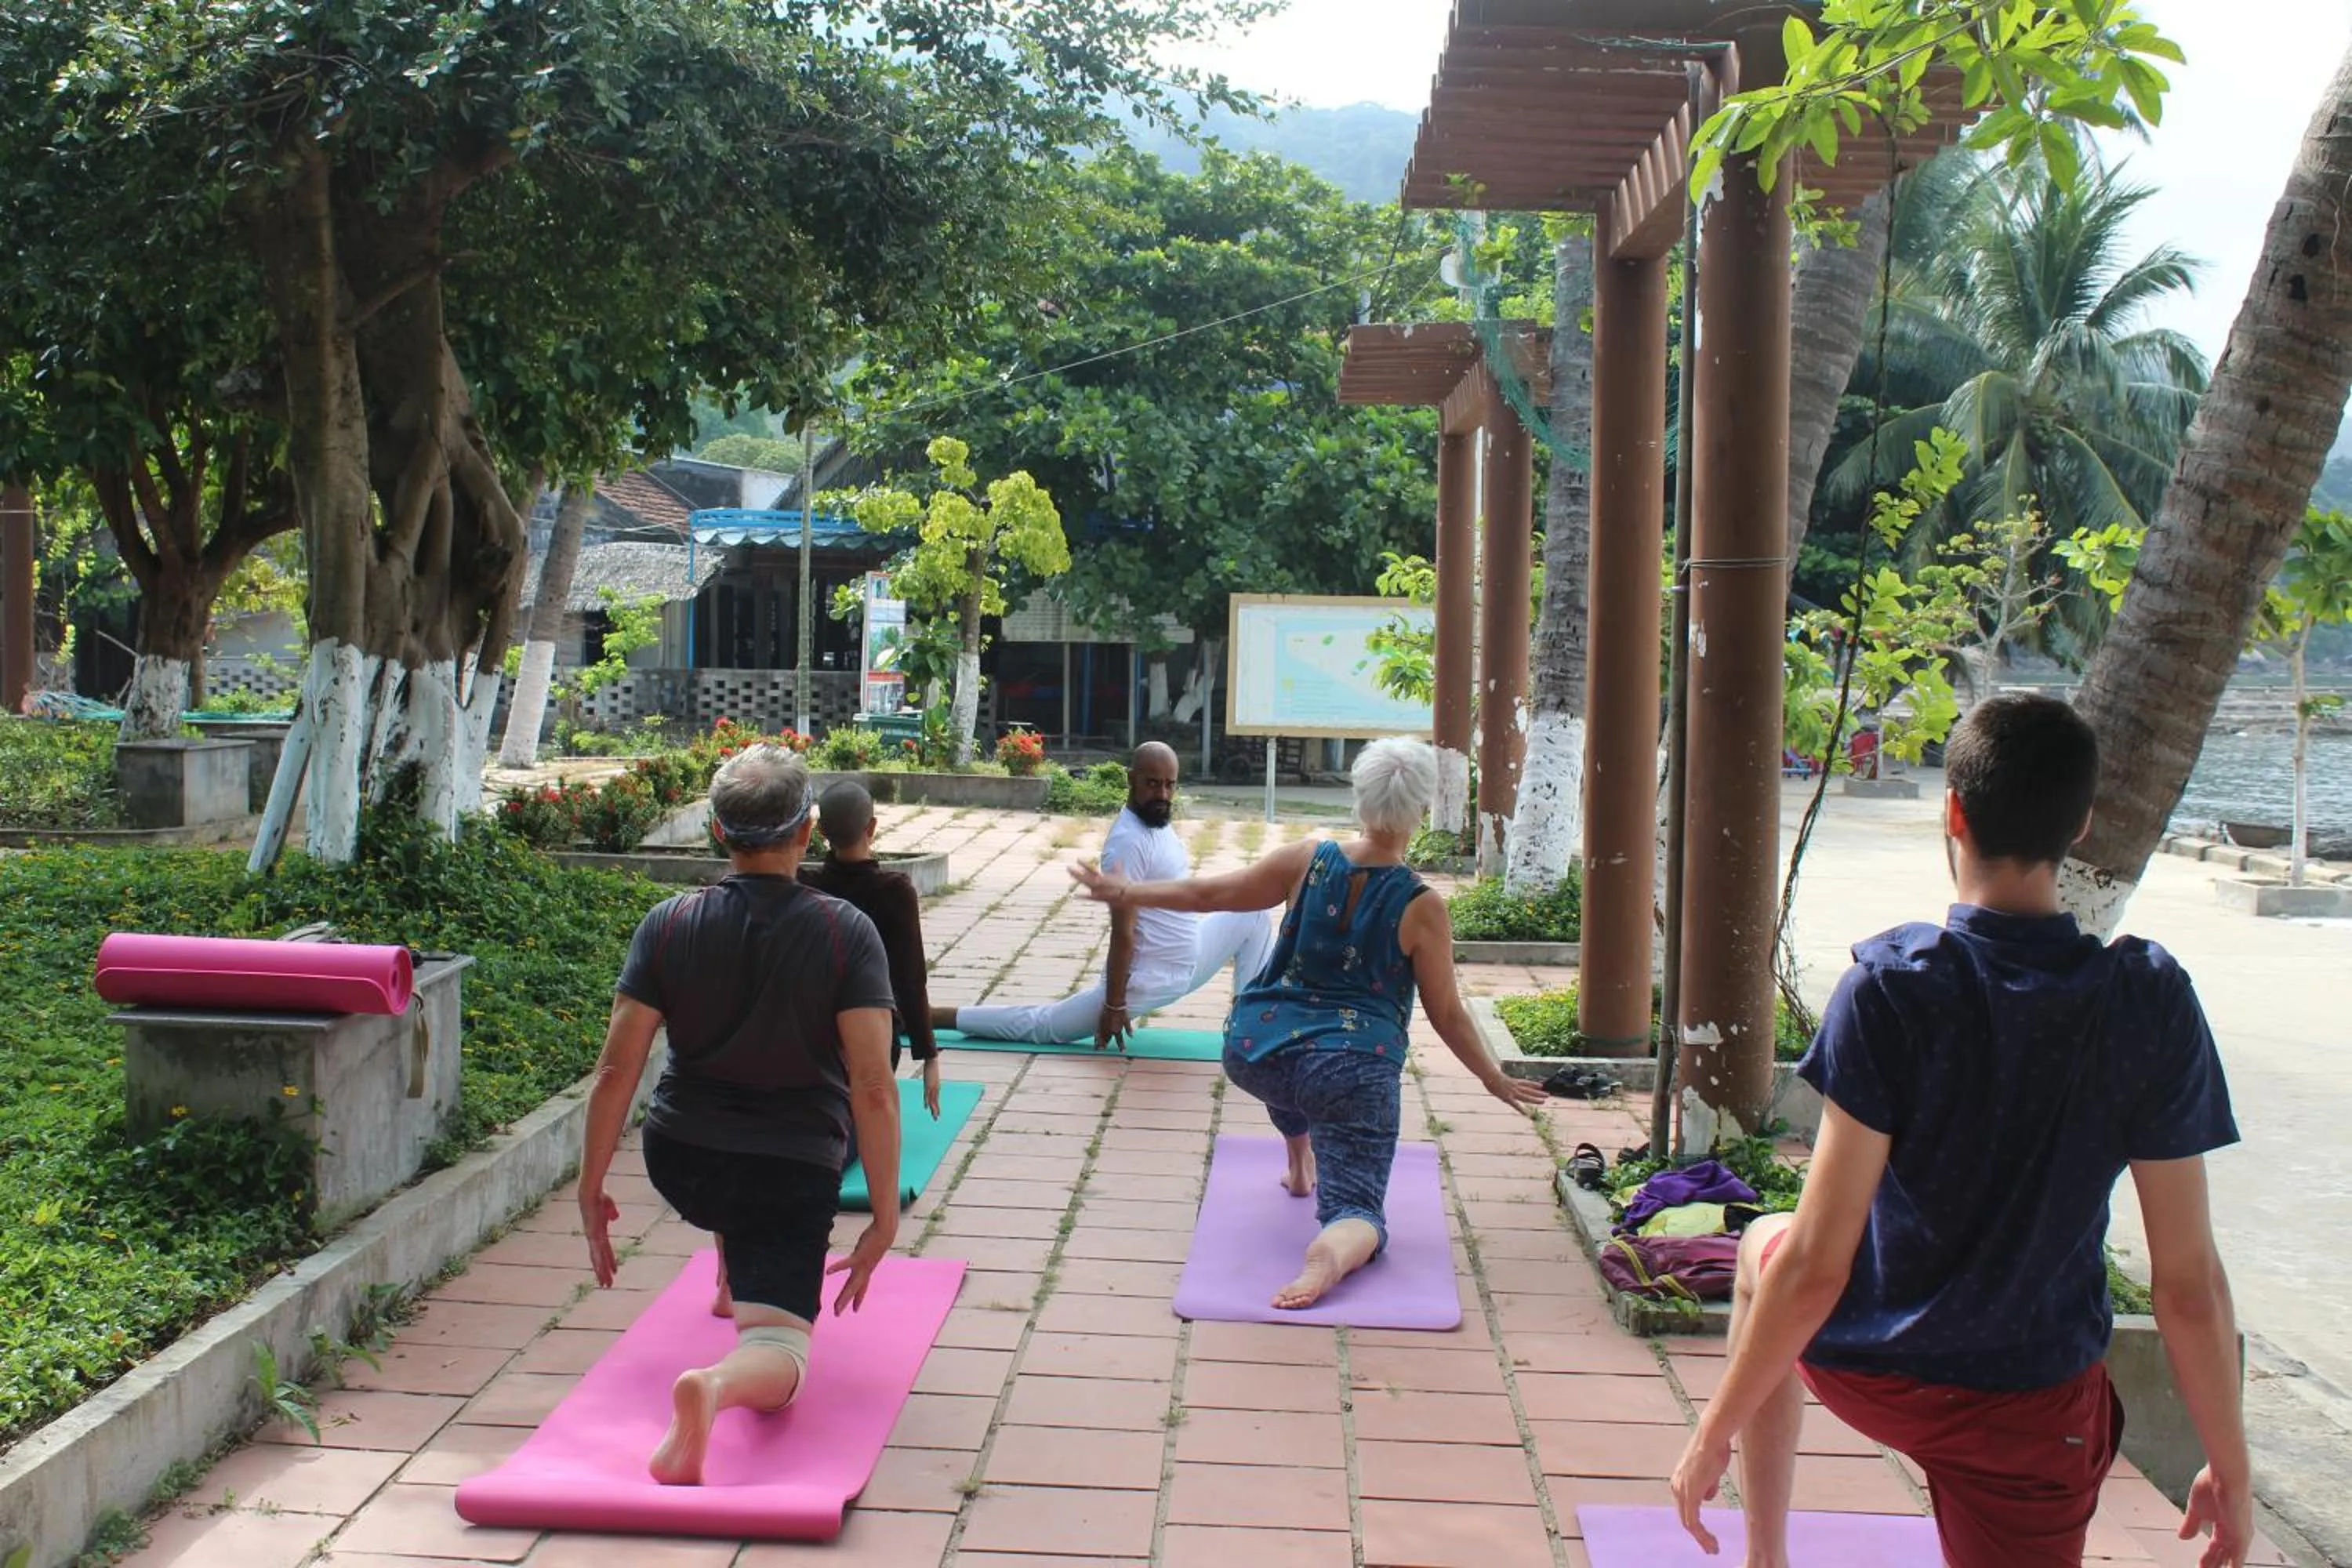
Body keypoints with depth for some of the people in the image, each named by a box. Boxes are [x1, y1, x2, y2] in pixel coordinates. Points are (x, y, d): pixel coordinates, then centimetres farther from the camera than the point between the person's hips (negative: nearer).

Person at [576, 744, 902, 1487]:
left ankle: (735, 1289, 48)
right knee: (776, 1352, -6)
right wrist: (885, 1216, -11)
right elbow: (873, 1086, -17)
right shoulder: (846, 932, -12)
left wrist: (591, 1188, 2)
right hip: (793, 1174, -4)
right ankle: (715, 1381, -39)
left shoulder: (668, 924, -6)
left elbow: (616, 1070, -8)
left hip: (680, 1166, 4)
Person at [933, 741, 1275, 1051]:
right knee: (1039, 1025, -3)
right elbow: (1122, 932, -27)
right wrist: (1114, 1005, -25)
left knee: (1253, 915, 11)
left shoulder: (1158, 822, 3)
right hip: (1148, 980, -9)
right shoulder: (1129, 842, -27)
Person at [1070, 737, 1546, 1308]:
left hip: (1253, 1054, 4)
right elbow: (1447, 1015, -1)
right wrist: (1496, 1080, 16)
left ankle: (1300, 1165, 48)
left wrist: (1122, 892, 19)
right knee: (1358, 1213, -1)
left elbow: (1208, 893, 4)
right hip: (1353, 1074, -4)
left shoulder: (1309, 860, -4)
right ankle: (1330, 1255, -35)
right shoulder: (1422, 908, -9)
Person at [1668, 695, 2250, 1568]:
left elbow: (1817, 1264, -21)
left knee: (1764, 1244, 29)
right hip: (2037, 1413, 1)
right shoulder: (2153, 1002, -12)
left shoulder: (1890, 987, -21)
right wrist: (2230, 1468, 7)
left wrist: (1717, 1430, -9)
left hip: (1869, 1368, -1)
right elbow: (2188, 1283, -8)